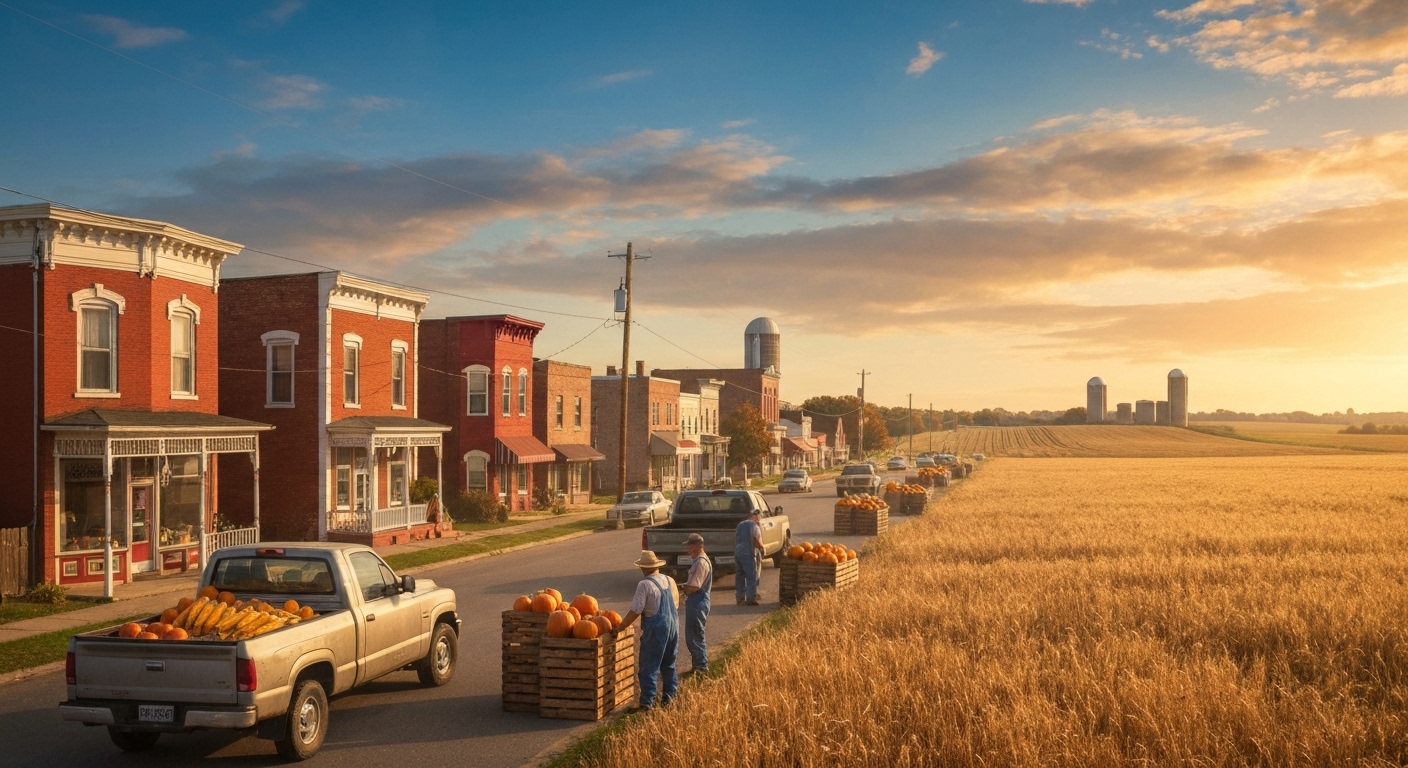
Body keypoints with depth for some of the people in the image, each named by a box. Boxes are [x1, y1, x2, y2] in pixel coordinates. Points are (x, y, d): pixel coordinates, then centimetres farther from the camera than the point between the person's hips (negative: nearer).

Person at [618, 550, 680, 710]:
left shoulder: (645, 585, -15)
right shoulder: (670, 580, 6)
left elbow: (635, 612, -18)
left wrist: (619, 627, -10)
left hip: (655, 630, -7)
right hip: (673, 626, 7)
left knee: (649, 667, -1)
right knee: (669, 664, 19)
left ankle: (647, 702, -3)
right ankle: (669, 697, 24)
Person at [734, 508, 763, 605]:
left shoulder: (740, 525, 16)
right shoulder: (755, 526, -8)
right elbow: (757, 542, -11)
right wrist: (762, 548, 8)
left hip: (737, 553, 7)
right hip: (749, 554, -7)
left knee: (740, 576, 13)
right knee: (752, 577, -2)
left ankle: (740, 597, 17)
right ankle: (750, 598, -5)